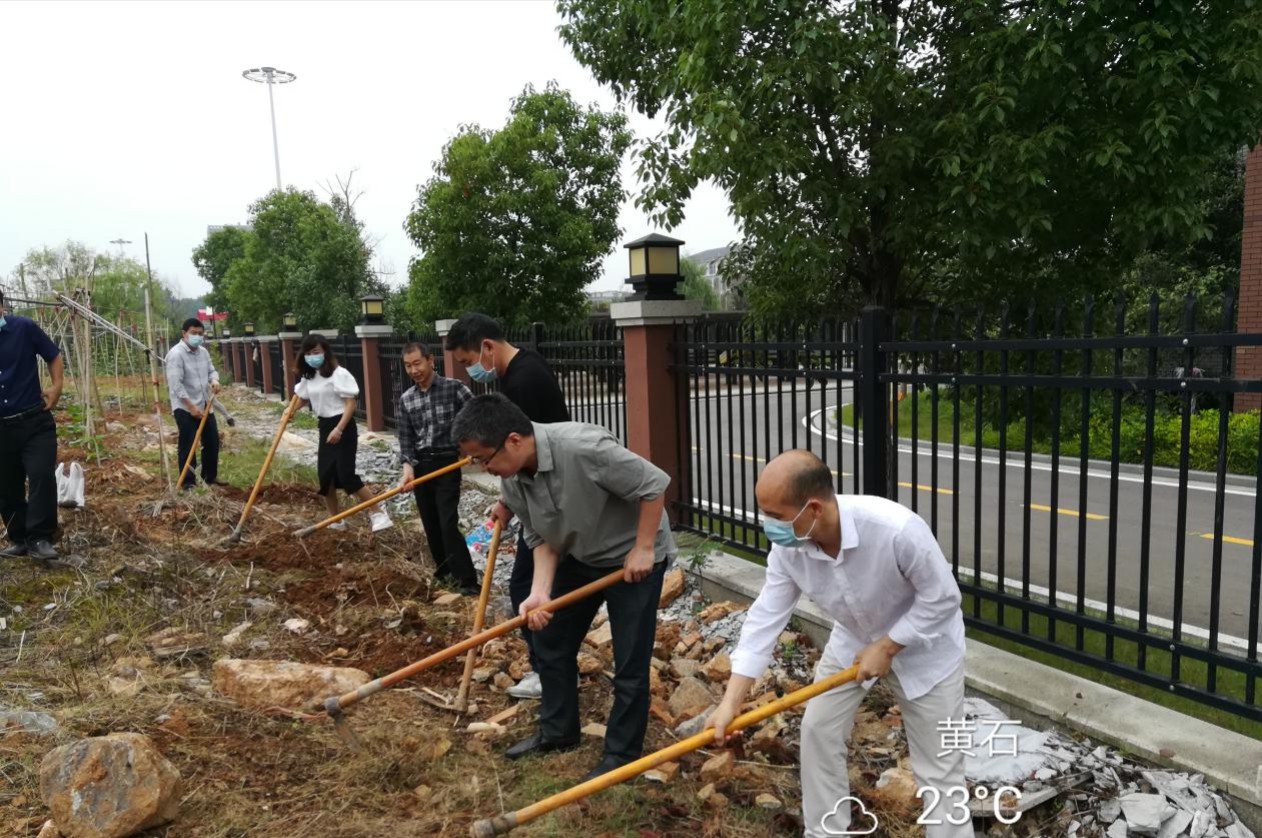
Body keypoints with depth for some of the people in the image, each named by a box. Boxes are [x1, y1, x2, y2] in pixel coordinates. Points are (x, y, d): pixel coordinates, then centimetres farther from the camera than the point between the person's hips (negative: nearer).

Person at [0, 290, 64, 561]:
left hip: (35, 421, -3)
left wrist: (57, 386, -4)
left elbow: (53, 355, 6)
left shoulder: (24, 328, -5)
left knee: (42, 475, -12)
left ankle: (39, 538, -3)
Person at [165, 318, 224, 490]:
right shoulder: (176, 354, -17)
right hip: (184, 408, -8)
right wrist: (191, 407, -24)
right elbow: (176, 384, -21)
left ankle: (210, 476, 28)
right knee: (188, 445, -3)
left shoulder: (203, 352, 7)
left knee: (212, 441, 14)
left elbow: (211, 370, 19)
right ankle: (188, 481, 5)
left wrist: (214, 380, -7)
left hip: (205, 405, 8)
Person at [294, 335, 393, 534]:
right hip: (325, 427, 8)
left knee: (346, 475, -14)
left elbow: (351, 403, -18)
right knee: (324, 475, 9)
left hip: (343, 427, -8)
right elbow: (302, 397, 22)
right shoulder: (308, 376, 9)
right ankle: (336, 520, 23)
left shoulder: (339, 373, -15)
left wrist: (339, 429, -25)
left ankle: (379, 513, -5)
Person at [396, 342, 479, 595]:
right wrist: (408, 466, -9)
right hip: (420, 466, 5)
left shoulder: (453, 388, -6)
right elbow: (406, 438, 6)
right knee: (431, 524, 10)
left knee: (448, 524, -12)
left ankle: (468, 581, -8)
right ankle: (445, 572, 25)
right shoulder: (405, 400, 7)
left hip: (447, 462, -5)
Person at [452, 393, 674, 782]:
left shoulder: (583, 447, -36)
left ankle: (622, 756, 17)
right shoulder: (511, 481, -12)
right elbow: (541, 539, -5)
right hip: (579, 557, 7)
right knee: (550, 643, 15)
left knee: (629, 663, -2)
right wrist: (540, 591, -21)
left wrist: (642, 549, -23)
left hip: (633, 555, -7)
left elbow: (654, 484, -27)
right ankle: (558, 730, 35)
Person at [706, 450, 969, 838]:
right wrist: (731, 701, -21)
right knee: (818, 731, 8)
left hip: (924, 645, -4)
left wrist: (887, 648, -21)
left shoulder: (897, 529, -40)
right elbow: (766, 618, -18)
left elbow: (942, 598, -24)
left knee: (938, 766, 1)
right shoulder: (788, 545, -24)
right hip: (853, 640, 5)